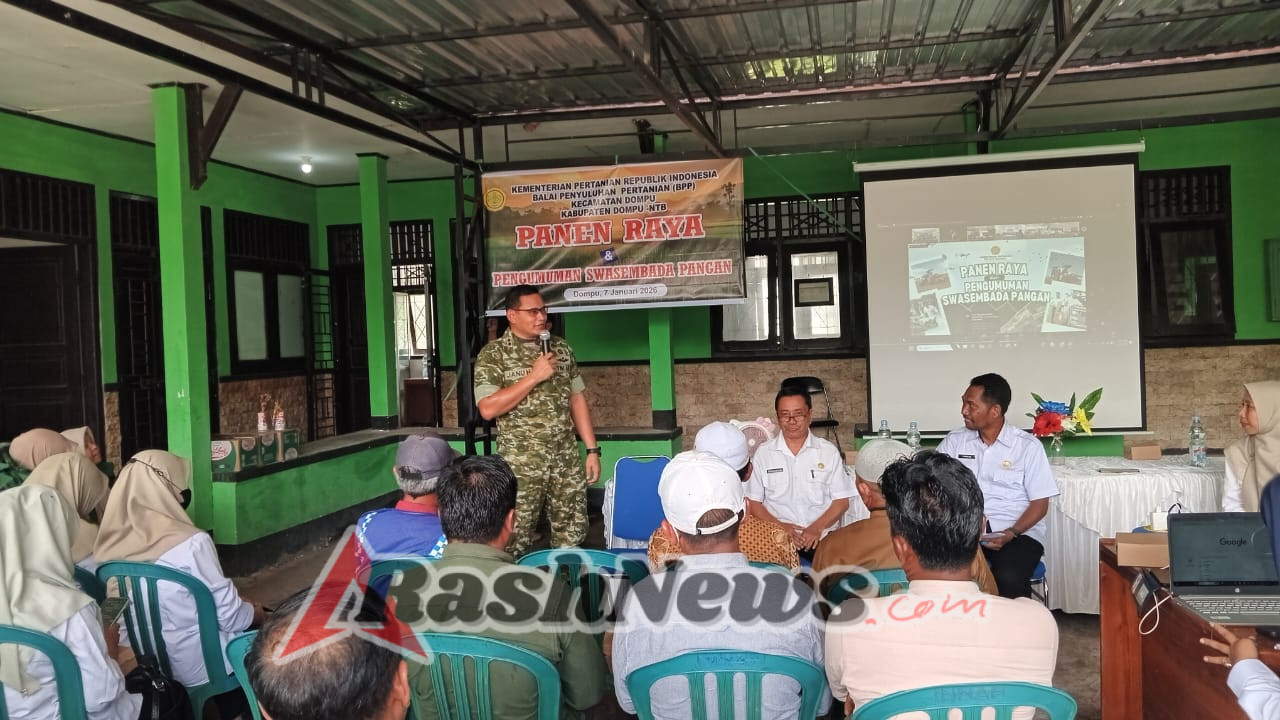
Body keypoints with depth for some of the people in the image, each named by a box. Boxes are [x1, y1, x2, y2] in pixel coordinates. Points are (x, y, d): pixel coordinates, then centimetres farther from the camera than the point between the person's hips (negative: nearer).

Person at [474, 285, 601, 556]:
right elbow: (488, 409, -15)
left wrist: (592, 450, 6)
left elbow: (577, 399, 12)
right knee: (514, 542, 1)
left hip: (567, 461, 4)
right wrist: (534, 376, -16)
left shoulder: (561, 348, 9)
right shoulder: (493, 355, -5)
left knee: (571, 538, 9)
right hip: (520, 465, -4)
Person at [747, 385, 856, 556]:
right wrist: (779, 526, -9)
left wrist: (817, 527, -9)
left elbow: (842, 501, 7)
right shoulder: (763, 453, 7)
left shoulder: (829, 451, 8)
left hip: (821, 537, 1)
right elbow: (753, 502, 7)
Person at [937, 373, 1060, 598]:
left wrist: (1011, 533, -14)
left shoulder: (1028, 446, 2)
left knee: (1009, 578, -31)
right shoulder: (954, 441, 11)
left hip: (1018, 532, -2)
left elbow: (1040, 503, 1)